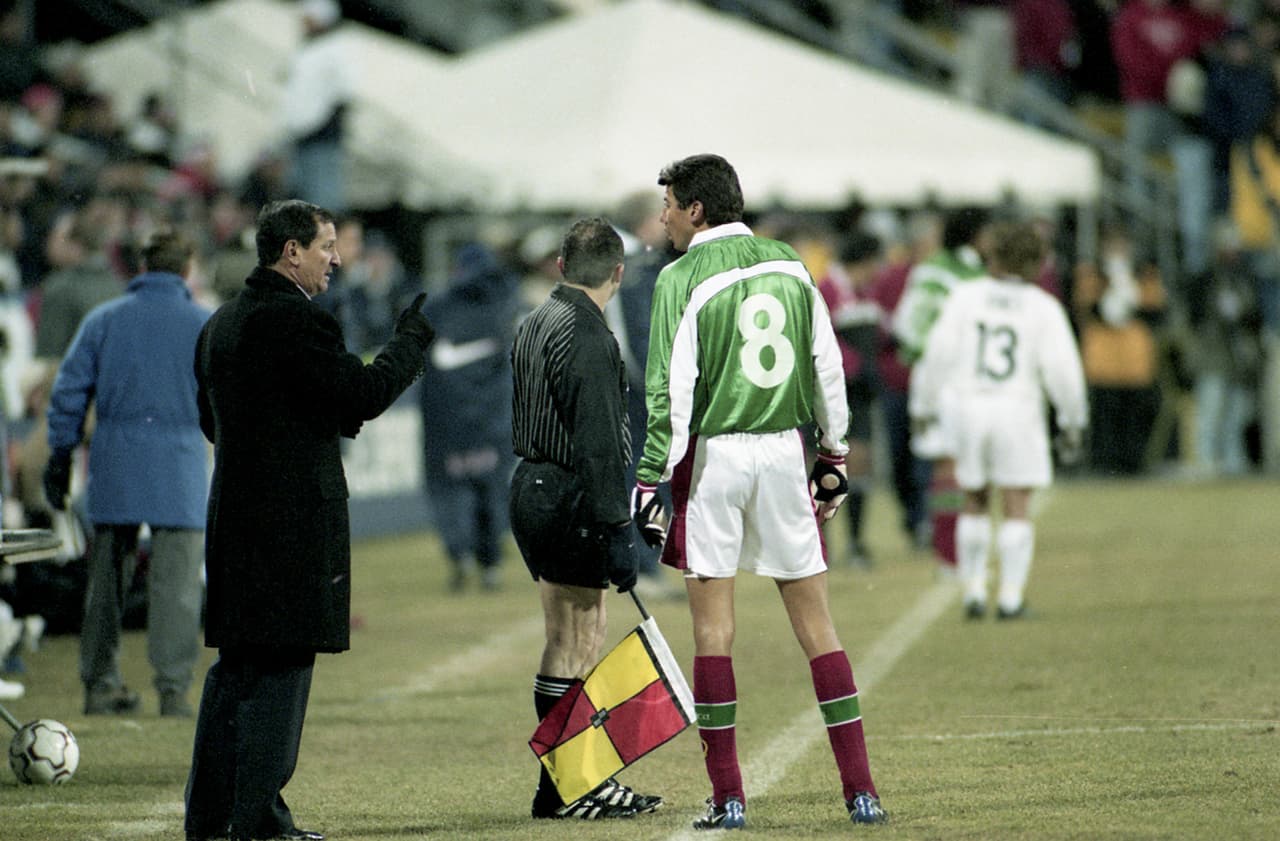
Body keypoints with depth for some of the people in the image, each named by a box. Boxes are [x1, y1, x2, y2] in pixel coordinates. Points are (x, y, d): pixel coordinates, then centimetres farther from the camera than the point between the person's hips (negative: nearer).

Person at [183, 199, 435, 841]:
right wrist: (411, 339, -2)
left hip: (234, 514, 9)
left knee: (235, 666, 14)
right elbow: (366, 393, -17)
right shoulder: (295, 321, -15)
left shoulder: (221, 324, 14)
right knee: (282, 667, -5)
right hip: (294, 518, -9)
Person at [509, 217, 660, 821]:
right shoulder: (587, 337, -16)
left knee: (576, 642, 15)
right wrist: (615, 533, -21)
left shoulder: (534, 325, 14)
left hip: (531, 488, 10)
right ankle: (564, 789, -3)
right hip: (570, 500, -10)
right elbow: (596, 445, -21)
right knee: (573, 649, -5)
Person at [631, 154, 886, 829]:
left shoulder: (683, 278, -6)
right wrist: (833, 459, 19)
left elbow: (670, 390, -11)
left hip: (712, 453, -4)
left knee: (712, 626, 1)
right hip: (784, 450, 4)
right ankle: (860, 789, 3)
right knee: (814, 621, 7)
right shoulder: (789, 266, 9)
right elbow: (827, 370, 12)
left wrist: (650, 479, -8)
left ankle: (728, 798, -1)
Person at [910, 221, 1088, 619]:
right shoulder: (1044, 308, -2)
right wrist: (1073, 421, 4)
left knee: (975, 502, 15)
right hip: (1019, 408, -1)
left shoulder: (966, 298, 0)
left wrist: (924, 406, 8)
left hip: (968, 407, 1)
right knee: (1017, 508, 5)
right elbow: (1062, 369, -6)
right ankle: (1010, 596, -1)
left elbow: (940, 353, -2)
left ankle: (973, 589, 12)